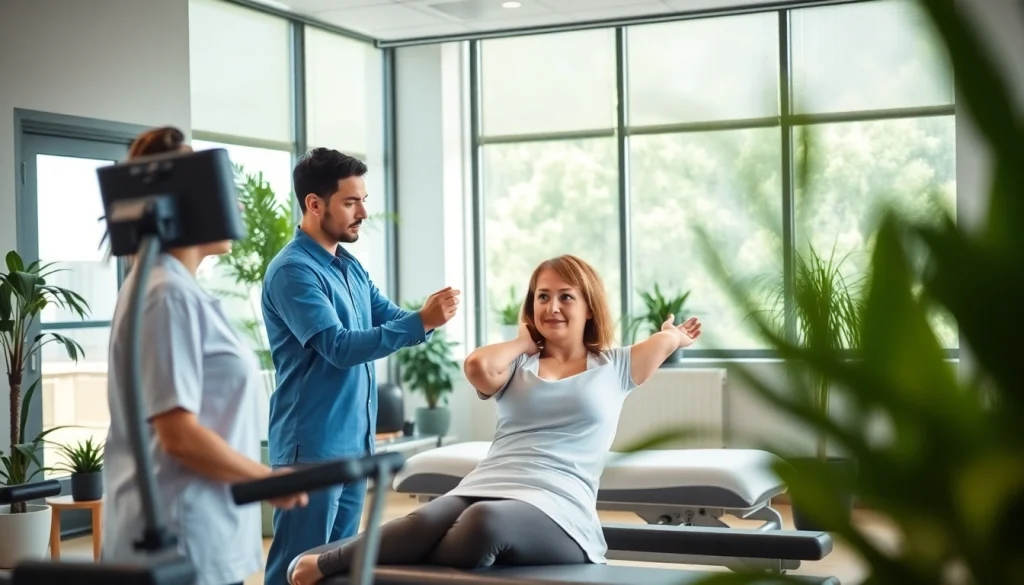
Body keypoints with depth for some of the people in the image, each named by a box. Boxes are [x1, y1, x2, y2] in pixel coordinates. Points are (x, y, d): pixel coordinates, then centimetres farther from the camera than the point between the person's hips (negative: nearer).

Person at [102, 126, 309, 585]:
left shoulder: (175, 290, 14)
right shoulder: (170, 296, -17)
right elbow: (180, 435, -22)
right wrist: (270, 479, -10)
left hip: (203, 538, 10)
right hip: (186, 544, -10)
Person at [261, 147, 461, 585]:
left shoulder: (351, 267, 13)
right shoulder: (292, 271, -15)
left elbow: (391, 320, 10)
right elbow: (339, 347, -23)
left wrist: (428, 316, -12)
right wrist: (421, 322, -26)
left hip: (355, 442, 9)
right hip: (313, 446, -9)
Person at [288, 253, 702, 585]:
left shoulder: (614, 367, 18)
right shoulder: (517, 367, 17)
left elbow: (671, 338, 9)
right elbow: (477, 366, -5)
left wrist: (671, 338, 33)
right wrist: (523, 343, 13)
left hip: (557, 511, -2)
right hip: (481, 490, 2)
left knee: (487, 520, -39)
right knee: (425, 524, -35)